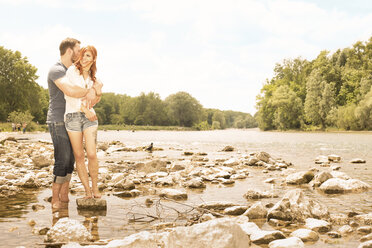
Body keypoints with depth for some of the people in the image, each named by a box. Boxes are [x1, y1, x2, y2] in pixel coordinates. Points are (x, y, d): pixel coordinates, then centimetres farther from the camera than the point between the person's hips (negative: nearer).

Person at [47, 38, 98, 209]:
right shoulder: (56, 70, -14)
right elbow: (71, 91, -31)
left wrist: (93, 91, -14)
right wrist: (89, 90, -16)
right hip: (58, 121, -8)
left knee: (70, 160, 6)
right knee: (62, 161, -10)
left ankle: (64, 196, 13)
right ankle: (55, 200, -2)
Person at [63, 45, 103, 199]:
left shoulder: (92, 78, 14)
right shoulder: (72, 71, -1)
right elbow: (68, 95, -10)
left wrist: (98, 93, -3)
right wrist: (85, 109, -14)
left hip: (89, 116, 3)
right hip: (73, 115, -3)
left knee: (92, 154, -9)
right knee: (79, 156, 1)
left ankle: (95, 188, 8)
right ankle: (87, 191, 11)